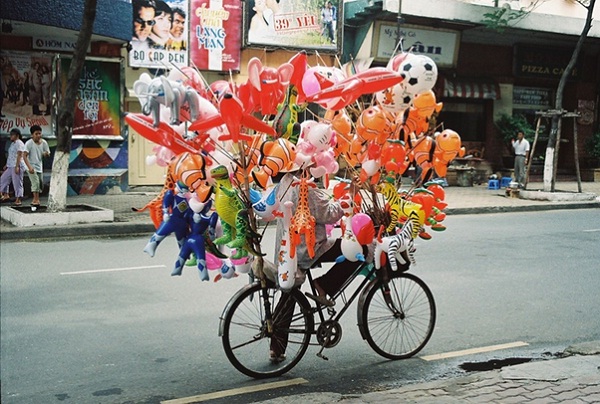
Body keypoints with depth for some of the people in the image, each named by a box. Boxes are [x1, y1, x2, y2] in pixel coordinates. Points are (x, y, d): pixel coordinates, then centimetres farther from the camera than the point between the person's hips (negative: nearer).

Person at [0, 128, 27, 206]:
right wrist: (7, 165, 24)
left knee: (17, 183, -7)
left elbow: (19, 155, -18)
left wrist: (17, 166, -25)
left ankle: (18, 200, -4)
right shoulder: (13, 143, 19)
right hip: (10, 166, 10)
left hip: (17, 166, -10)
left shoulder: (19, 143, -10)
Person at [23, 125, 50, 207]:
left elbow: (47, 154, 6)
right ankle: (36, 200, -18)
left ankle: (35, 200, 24)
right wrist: (29, 167, -28)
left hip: (39, 167, 6)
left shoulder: (44, 142, -1)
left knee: (41, 184, 10)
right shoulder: (29, 143, -14)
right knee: (35, 182, -19)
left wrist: (46, 154, -20)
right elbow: (25, 156, -17)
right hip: (31, 167, -6)